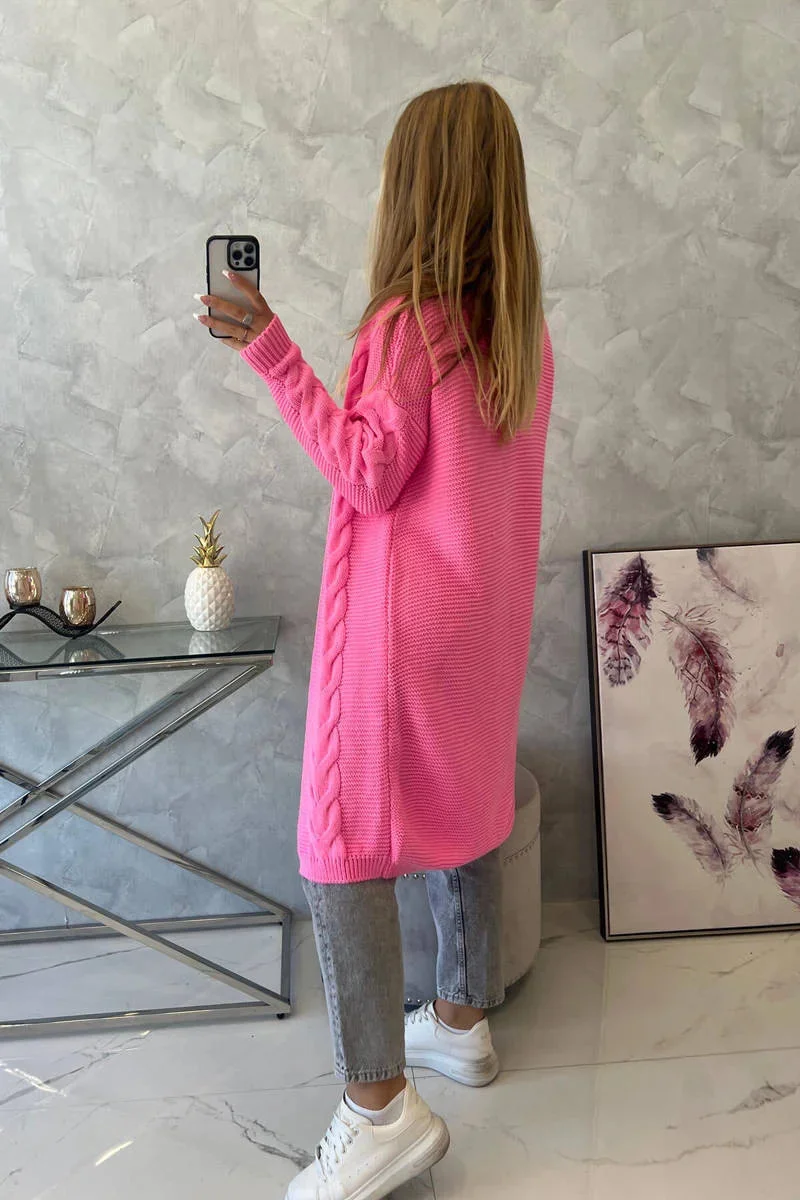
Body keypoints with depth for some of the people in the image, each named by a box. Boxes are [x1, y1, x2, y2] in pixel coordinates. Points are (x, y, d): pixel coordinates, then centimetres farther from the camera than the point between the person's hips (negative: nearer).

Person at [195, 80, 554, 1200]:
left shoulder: (406, 321, -16)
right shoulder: (525, 327, 6)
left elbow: (371, 476, -17)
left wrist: (273, 352, -18)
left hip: (400, 617, -8)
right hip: (488, 612, 8)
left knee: (344, 848, -2)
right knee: (463, 813, 19)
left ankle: (380, 1105, 2)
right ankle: (462, 1019, 35)